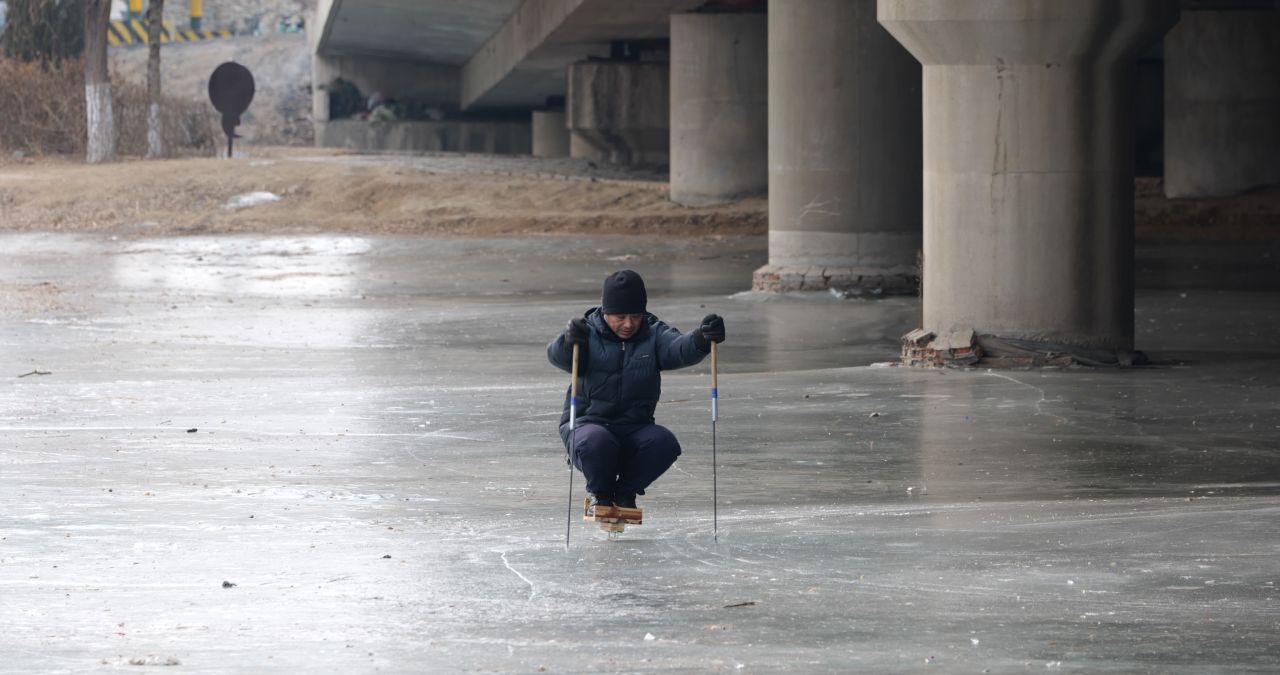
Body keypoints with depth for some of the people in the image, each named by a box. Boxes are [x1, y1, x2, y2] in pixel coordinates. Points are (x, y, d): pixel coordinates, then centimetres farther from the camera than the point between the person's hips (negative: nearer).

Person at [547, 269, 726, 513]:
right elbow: (557, 356, -24)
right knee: (597, 442, -36)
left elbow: (680, 348, -19)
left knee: (665, 443, -27)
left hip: (635, 427, 3)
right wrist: (569, 341, -48)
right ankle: (600, 494, -1)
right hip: (588, 424, -3)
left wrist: (701, 338, -43)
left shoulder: (654, 334, 2)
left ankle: (625, 493, 3)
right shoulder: (588, 333, -4)